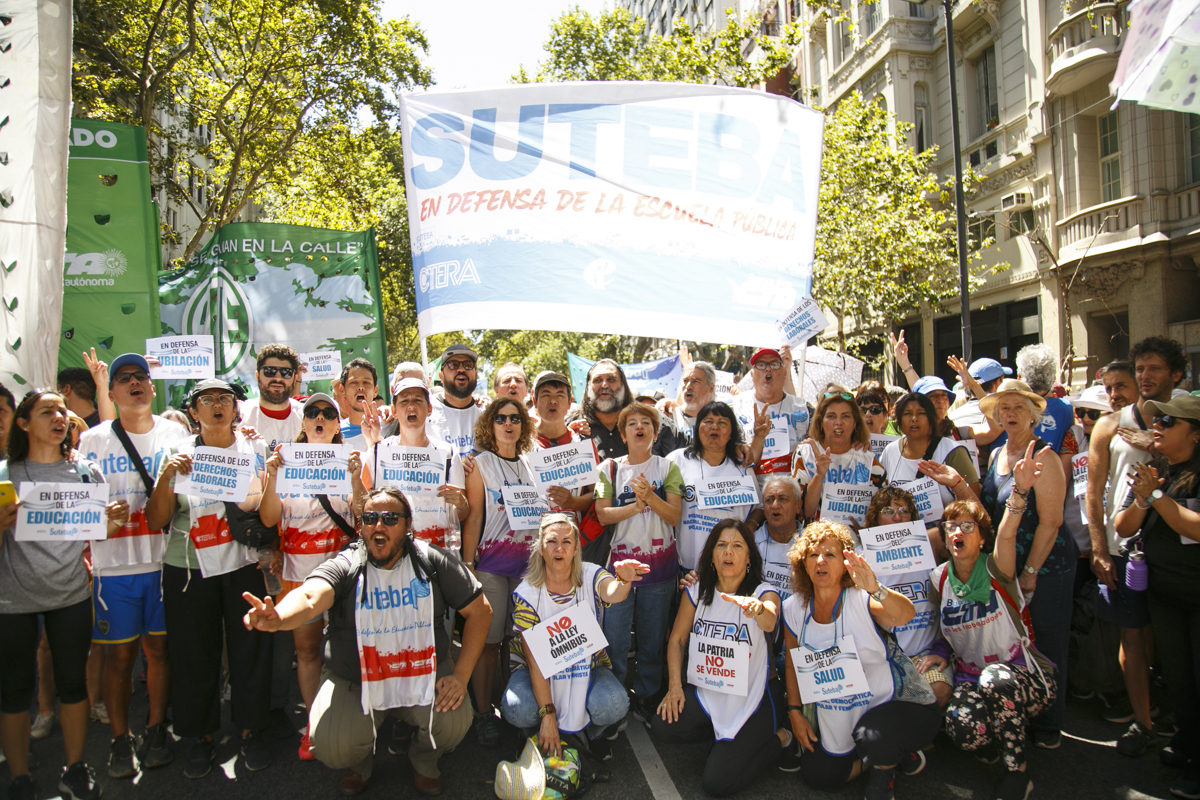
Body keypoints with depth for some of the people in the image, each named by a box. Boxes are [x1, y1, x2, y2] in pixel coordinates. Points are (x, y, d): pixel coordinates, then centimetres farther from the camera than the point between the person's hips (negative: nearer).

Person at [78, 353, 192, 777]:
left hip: (165, 559, 1)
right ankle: (120, 739, 20)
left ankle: (156, 730, 23)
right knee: (118, 655, 5)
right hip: (113, 564, 0)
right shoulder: (93, 440, 4)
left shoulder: (176, 434, 6)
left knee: (159, 647, 8)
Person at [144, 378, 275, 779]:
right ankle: (201, 737, 25)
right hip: (189, 569, 1)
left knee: (250, 648, 4)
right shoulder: (179, 454, 4)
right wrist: (166, 477, -14)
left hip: (245, 565, 0)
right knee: (193, 654, 7)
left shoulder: (255, 450, 4)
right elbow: (156, 521, -1)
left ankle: (251, 730, 22)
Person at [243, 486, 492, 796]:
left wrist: (461, 674, -11)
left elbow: (480, 610, -4)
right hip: (354, 679, 0)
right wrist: (278, 618, -58)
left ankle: (424, 759, 15)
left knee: (455, 722, -24)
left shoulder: (433, 561, -8)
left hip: (425, 673, 0)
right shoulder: (346, 566, -12)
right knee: (331, 747, -22)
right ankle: (360, 764, 20)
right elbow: (310, 597, -34)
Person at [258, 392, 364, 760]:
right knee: (306, 647, 8)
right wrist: (272, 477, -14)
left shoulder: (351, 460, 3)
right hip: (299, 568, 1)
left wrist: (356, 478, -21)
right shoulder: (286, 461, 5)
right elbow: (269, 519, -1)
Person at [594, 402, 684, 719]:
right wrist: (635, 506, -17)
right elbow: (603, 514, -3)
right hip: (620, 560, 0)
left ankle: (646, 696, 22)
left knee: (653, 634, 7)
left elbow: (674, 516, -4)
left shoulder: (668, 467, 4)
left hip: (660, 562, 0)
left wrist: (650, 496, -20)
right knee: (614, 635, -2)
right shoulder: (610, 468, 5)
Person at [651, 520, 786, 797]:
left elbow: (769, 621, -37)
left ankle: (774, 740, 14)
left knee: (717, 783, -13)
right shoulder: (697, 591, -1)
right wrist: (674, 685, -8)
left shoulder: (763, 592, -13)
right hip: (705, 693, 5)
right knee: (661, 727, -18)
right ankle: (726, 740, 10)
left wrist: (756, 608, -61)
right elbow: (677, 639, 5)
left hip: (749, 701, -4)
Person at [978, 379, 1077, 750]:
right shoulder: (996, 455, 8)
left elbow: (1050, 521, -16)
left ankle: (1047, 726, 20)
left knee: (1045, 646, 4)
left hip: (1046, 566, -6)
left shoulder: (1043, 457, -14)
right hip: (1006, 565, 7)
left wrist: (1030, 572, -15)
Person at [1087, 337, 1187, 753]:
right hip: (1124, 545, -1)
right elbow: (1094, 493, 1)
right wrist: (1099, 551, -6)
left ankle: (1144, 697, 30)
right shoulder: (1110, 426, 3)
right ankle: (1142, 718, 14)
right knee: (1132, 633, 4)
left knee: (1159, 632, 10)